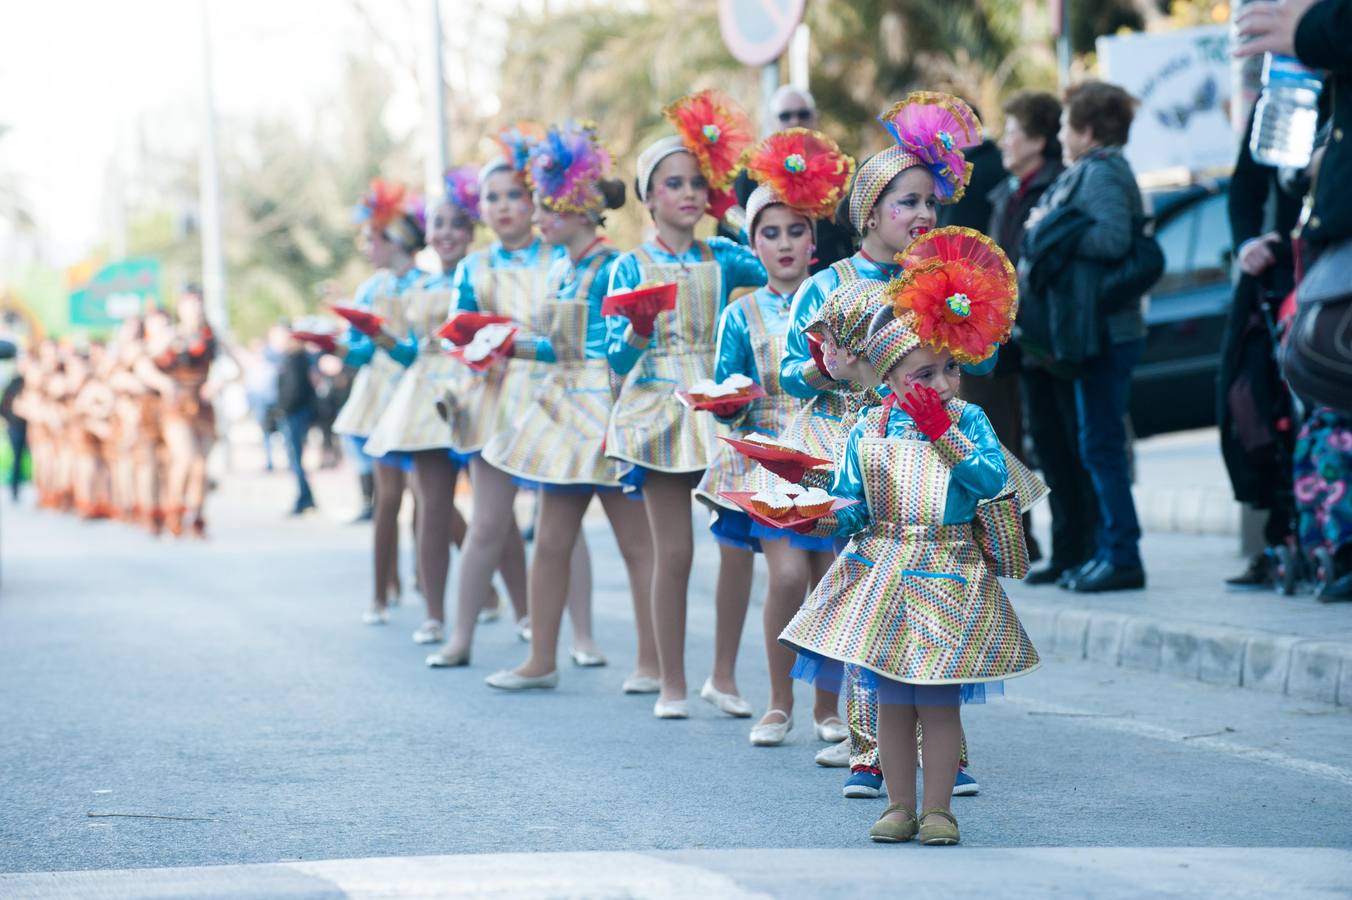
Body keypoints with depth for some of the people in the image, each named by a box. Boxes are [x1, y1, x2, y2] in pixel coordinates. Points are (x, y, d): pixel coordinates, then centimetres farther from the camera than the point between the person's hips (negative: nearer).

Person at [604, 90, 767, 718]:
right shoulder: (630, 268, 2)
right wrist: (638, 331, -20)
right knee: (673, 552, -1)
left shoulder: (723, 258, 8)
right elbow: (618, 358, -2)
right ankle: (671, 683, 8)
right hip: (659, 410, -2)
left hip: (720, 406, 2)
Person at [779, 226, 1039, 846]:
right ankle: (900, 806, 18)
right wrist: (826, 519, -19)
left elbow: (994, 479, -17)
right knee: (891, 700, 8)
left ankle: (938, 809, 10)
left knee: (939, 701, 0)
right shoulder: (867, 431, 0)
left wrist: (943, 433, -21)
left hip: (948, 580, -2)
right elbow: (853, 505, 1)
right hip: (881, 576, 2)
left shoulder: (968, 421, -2)